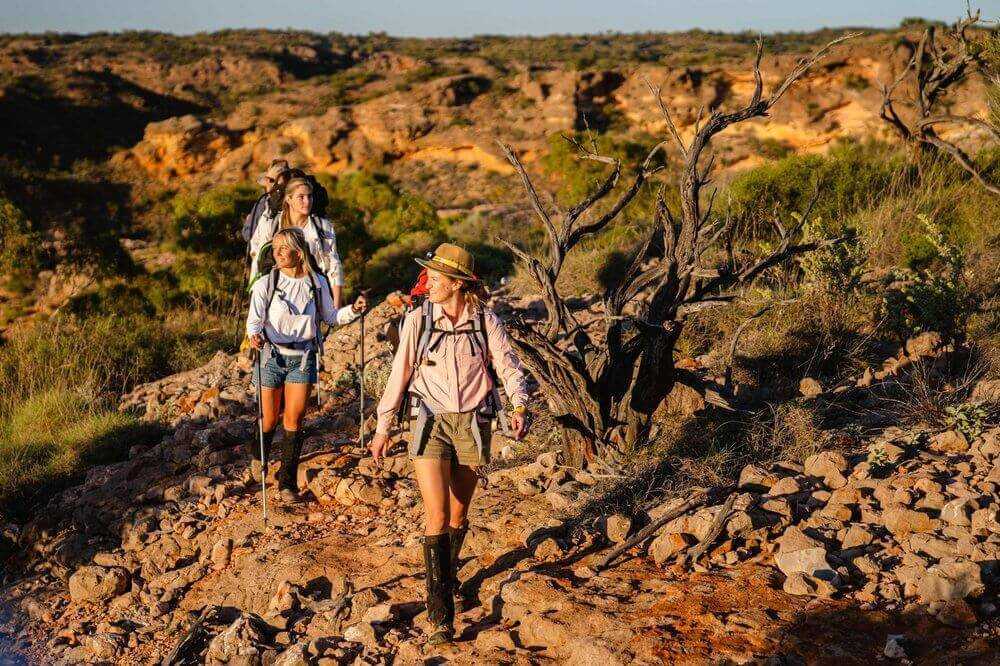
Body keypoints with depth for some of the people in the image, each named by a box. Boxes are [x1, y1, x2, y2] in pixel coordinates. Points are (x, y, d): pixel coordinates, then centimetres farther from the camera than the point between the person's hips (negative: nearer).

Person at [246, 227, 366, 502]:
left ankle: (287, 479, 11)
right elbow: (254, 320, -16)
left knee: (294, 419, -1)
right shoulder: (265, 284, -9)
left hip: (303, 358, 1)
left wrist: (353, 310, -7)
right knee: (269, 419, 9)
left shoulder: (317, 283, -2)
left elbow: (331, 316, 11)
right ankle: (258, 460, 42)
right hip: (272, 357, -1)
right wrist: (254, 336, -38)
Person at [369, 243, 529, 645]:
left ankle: (448, 577, 42)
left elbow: (509, 366, -4)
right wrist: (383, 427, 5)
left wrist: (519, 407, -22)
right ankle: (440, 614, -11)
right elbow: (399, 374, 3)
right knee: (436, 516, -13)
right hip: (431, 425, -1)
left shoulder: (484, 320, -2)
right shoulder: (418, 320, -2)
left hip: (472, 426, 1)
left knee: (458, 514, 14)